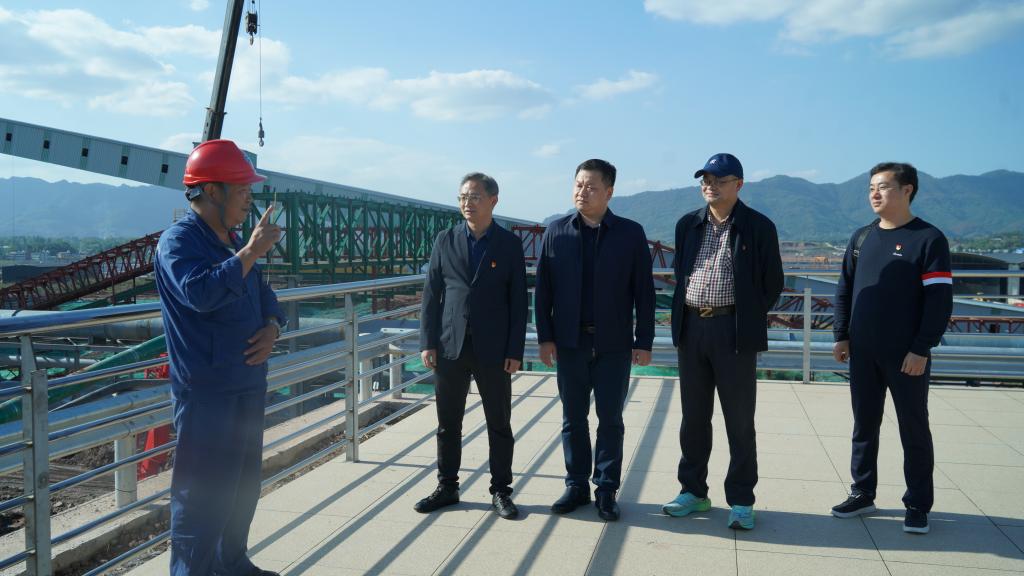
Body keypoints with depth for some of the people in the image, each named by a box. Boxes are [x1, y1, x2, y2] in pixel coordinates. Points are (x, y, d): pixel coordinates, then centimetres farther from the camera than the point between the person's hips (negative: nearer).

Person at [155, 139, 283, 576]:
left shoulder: (232, 242, 14)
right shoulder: (178, 240, -13)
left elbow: (264, 297, 19)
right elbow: (200, 293, -31)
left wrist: (272, 327, -1)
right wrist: (250, 252, -27)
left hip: (248, 384, 9)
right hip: (205, 391, -9)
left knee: (243, 485, 19)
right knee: (203, 493, -4)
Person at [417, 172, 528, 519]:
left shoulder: (510, 244, 1)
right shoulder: (445, 240, 6)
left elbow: (518, 301, -1)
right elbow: (431, 294, 5)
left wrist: (515, 351, -6)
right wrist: (428, 342, -2)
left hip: (493, 349, -2)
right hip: (450, 347, 2)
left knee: (499, 425, 6)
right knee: (447, 423, 10)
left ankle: (500, 491, 19)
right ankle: (447, 487, 24)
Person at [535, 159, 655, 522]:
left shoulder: (631, 233, -1)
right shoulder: (556, 232, 2)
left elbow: (644, 291, -1)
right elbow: (543, 288, 4)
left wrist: (644, 342, -4)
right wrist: (545, 336, -1)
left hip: (614, 344, -1)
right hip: (570, 342, 2)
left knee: (610, 419, 6)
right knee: (573, 418, 10)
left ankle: (606, 490, 18)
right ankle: (576, 485, 22)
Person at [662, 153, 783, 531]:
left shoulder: (759, 227, -3)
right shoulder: (688, 225, 9)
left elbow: (772, 283, 1)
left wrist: (748, 319, 3)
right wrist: (684, 314, 11)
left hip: (735, 332, -4)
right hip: (691, 327, 4)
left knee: (739, 419, 2)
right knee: (693, 416, 12)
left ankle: (741, 501, 12)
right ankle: (693, 491, 24)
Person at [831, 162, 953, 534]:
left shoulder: (928, 239, -7)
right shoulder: (861, 238, 10)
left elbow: (939, 299, -10)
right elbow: (844, 290, 14)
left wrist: (922, 349, -14)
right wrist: (841, 336, 6)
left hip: (906, 356, -5)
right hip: (862, 353, 5)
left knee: (914, 430, 5)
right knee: (864, 425, 12)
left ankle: (918, 505, 16)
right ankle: (863, 494, 25)